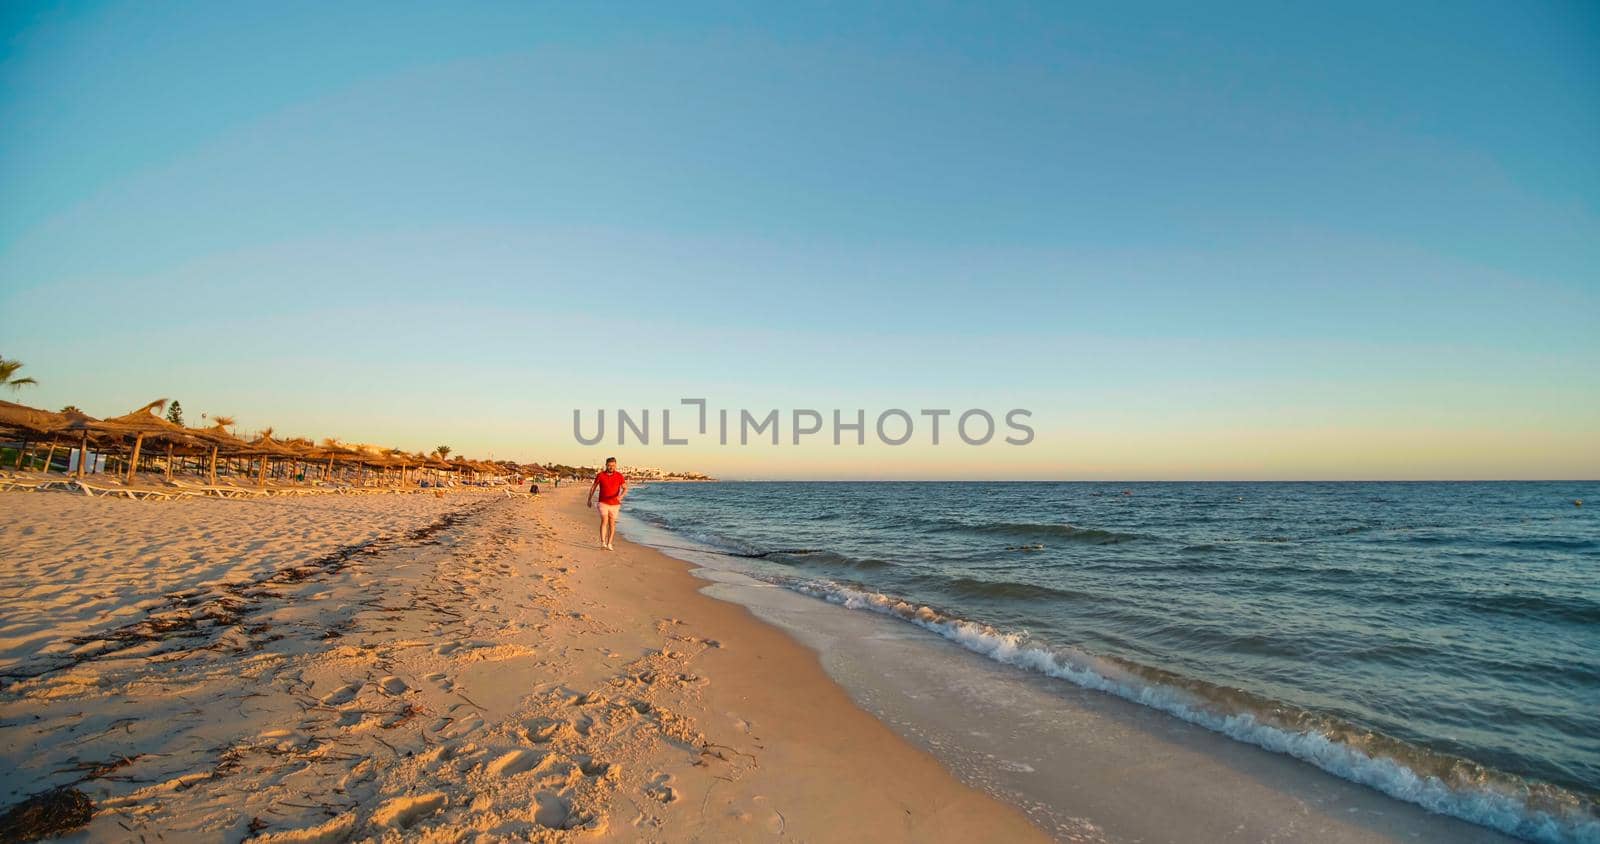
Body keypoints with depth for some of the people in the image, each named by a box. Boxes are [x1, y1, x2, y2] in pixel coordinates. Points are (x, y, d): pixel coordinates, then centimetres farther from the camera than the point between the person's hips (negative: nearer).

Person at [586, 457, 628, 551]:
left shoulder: (620, 476, -6)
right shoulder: (600, 475, -6)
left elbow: (625, 489, -9)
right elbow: (593, 487, 8)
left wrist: (621, 496, -31)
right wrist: (589, 500, 13)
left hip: (615, 504, 2)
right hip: (603, 503, -1)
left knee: (612, 524, 7)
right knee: (604, 521, -18)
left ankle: (609, 544, 17)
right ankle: (603, 542, -21)